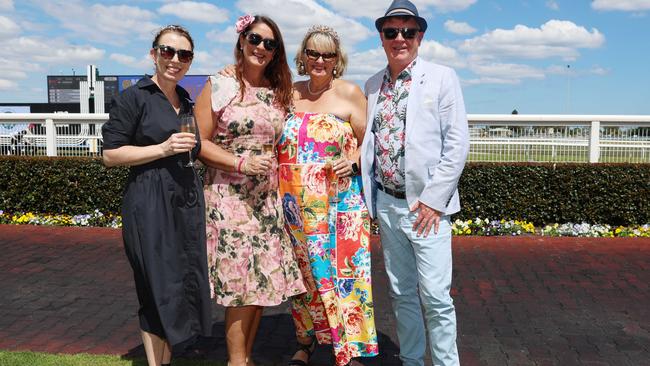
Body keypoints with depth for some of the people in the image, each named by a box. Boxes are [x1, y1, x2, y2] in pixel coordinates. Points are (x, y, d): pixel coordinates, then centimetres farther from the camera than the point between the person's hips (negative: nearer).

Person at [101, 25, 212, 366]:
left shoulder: (187, 102, 15)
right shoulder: (133, 98, -5)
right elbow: (110, 154, -10)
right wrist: (163, 149, -16)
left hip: (187, 202, 7)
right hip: (150, 205, -6)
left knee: (184, 284, 9)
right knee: (159, 288, -3)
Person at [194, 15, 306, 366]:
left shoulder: (278, 92, 11)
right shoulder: (219, 86, -4)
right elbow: (199, 142, -6)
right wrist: (241, 163, -15)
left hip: (267, 198, 5)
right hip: (228, 196, -5)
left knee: (263, 279, 8)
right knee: (240, 282, -4)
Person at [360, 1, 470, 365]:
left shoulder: (442, 77, -2)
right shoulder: (372, 85, 11)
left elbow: (457, 143, -7)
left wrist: (433, 199, -12)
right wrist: (369, 197, 4)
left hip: (426, 205, -4)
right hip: (386, 204, 5)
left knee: (435, 295, -5)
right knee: (402, 293, 13)